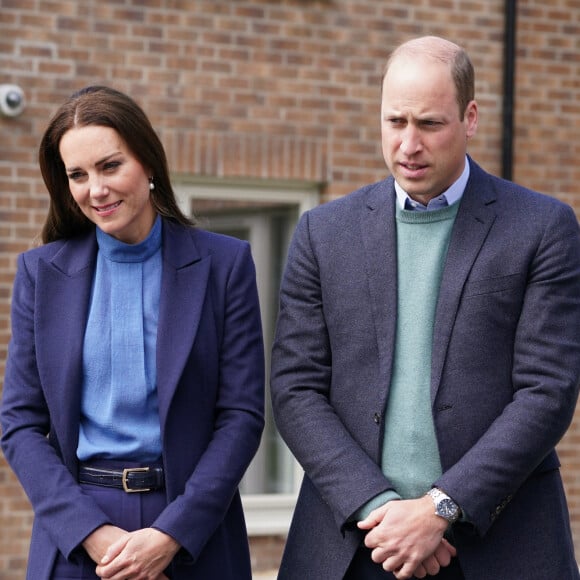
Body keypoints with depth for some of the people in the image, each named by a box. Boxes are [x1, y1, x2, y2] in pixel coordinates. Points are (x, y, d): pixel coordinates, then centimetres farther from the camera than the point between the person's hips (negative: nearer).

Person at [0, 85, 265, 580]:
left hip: (195, 534, -1)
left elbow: (242, 414, -4)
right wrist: (93, 533, -12)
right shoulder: (41, 271, 4)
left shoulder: (224, 263, 0)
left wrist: (172, 535, -13)